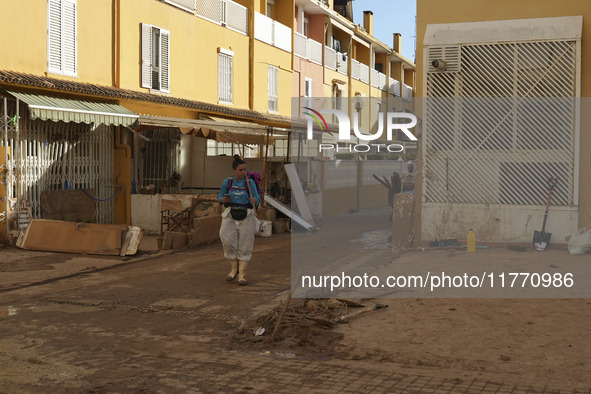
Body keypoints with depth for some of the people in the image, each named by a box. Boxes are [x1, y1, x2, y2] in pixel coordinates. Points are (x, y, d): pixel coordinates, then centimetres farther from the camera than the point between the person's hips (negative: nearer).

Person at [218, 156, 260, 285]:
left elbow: (257, 199, 1)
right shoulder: (227, 182, 2)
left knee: (244, 245, 0)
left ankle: (242, 274, 8)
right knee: (228, 241, -13)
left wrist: (254, 201, -22)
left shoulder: (250, 182, -2)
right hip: (230, 215, 1)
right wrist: (224, 200, -10)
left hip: (246, 216, -1)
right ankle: (233, 268, 9)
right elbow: (220, 197, 12)